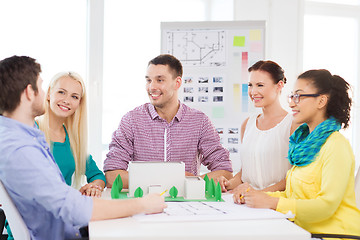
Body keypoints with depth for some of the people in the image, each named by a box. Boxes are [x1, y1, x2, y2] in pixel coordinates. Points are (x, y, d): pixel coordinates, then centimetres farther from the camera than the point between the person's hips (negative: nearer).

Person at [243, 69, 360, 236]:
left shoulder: (336, 146, -12)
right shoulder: (304, 140, 13)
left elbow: (326, 205, -18)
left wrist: (271, 202, -17)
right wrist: (253, 195, 2)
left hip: (332, 233, -7)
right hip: (304, 231, 7)